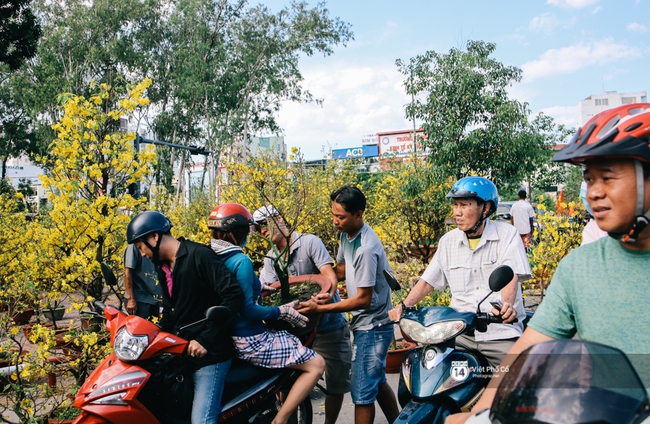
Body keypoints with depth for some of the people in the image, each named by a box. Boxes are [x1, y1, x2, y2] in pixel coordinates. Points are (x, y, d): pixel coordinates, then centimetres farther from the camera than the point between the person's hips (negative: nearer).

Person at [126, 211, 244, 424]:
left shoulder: (199, 255, -14)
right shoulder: (164, 267, 15)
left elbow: (235, 296, -22)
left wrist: (206, 340, -22)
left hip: (209, 353, -9)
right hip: (179, 351, 9)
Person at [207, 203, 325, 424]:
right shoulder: (241, 261, -21)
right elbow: (248, 310, -24)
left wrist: (260, 291, 18)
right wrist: (282, 311, -11)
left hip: (227, 335, 9)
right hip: (249, 341, -9)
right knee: (316, 364, -3)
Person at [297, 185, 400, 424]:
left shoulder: (366, 248, -27)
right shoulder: (347, 235, 1)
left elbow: (363, 299, -23)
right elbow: (340, 271, 12)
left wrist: (320, 309, -22)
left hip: (372, 326, -10)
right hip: (367, 323, 10)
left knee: (362, 391, 0)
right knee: (377, 382, 23)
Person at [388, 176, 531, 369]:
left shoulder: (507, 234, 0)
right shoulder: (448, 241, 11)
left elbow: (511, 277, -14)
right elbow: (428, 281, 13)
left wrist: (507, 304, -35)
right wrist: (404, 306, -4)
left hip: (501, 333, -2)